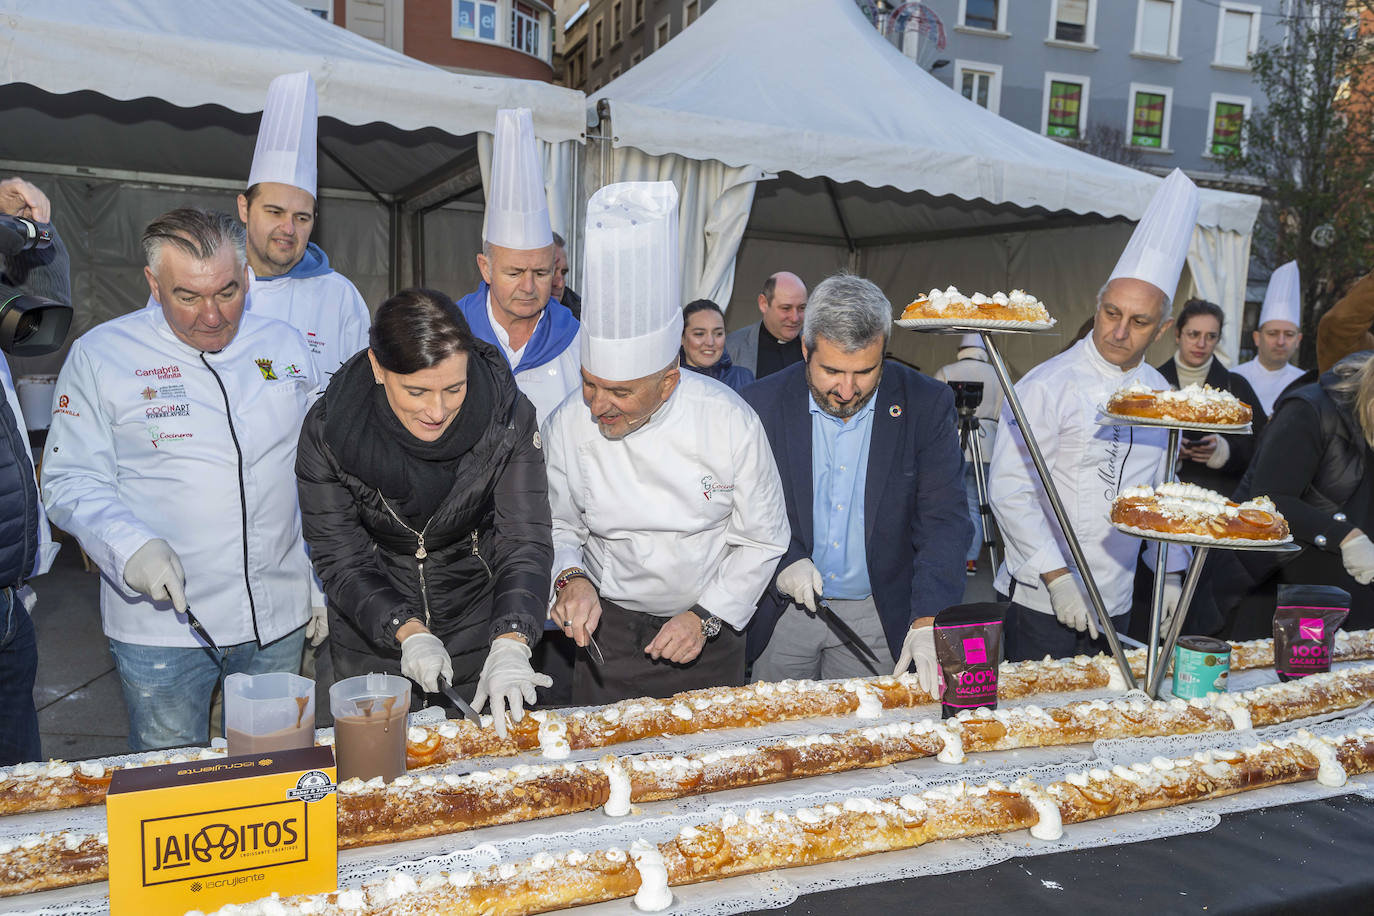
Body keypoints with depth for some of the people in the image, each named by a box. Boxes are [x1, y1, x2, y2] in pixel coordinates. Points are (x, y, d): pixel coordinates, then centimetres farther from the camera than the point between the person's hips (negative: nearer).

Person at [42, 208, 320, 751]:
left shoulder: (283, 344, 5)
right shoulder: (99, 354, -5)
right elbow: (69, 481, -5)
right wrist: (130, 546, -23)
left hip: (278, 621, 3)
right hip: (161, 626, -2)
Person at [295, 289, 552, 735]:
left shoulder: (508, 415, -23)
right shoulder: (328, 428, -22)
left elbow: (526, 541, -23)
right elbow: (339, 556, -16)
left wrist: (510, 645, -38)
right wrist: (408, 631, -29)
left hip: (479, 627, 0)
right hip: (372, 640, 0)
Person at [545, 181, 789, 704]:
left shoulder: (728, 420, -19)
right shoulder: (567, 427, -15)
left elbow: (763, 539, -7)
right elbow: (561, 527, 1)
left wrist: (707, 617, -13)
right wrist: (572, 578, -19)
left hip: (710, 629, 0)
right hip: (608, 630, 1)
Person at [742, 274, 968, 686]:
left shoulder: (926, 404, -10)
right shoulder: (761, 403, -10)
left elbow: (944, 520, -13)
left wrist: (926, 622, -24)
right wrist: (781, 559, -19)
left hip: (877, 617, 0)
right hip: (783, 613, 1)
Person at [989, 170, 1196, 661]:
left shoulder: (1159, 393, 7)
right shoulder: (1048, 385, -13)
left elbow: (1162, 489, 18)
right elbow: (1009, 491, -16)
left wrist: (1171, 573, 13)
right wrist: (1058, 578, -19)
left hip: (1116, 602, 6)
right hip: (1042, 602, -5)